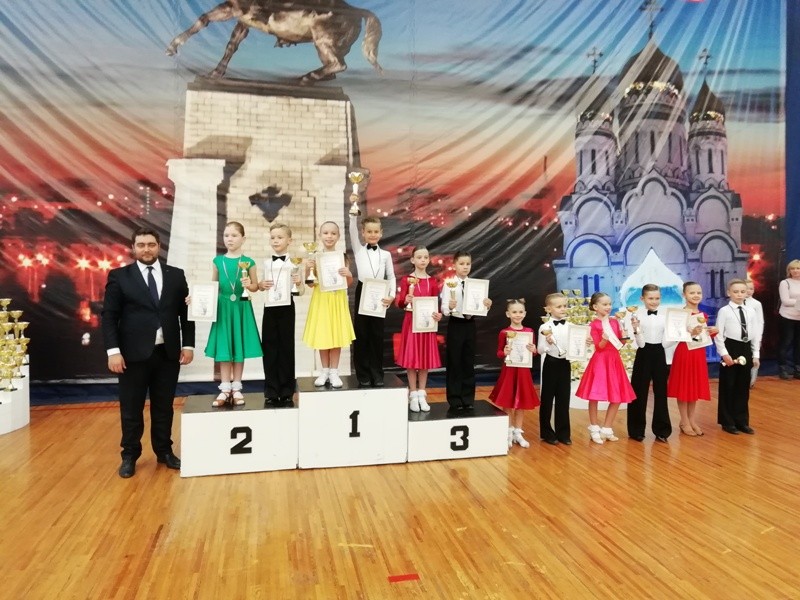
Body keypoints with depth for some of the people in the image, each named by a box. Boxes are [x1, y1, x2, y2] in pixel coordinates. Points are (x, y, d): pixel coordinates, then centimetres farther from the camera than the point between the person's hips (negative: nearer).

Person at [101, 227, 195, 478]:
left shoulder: (176, 275, 6)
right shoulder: (119, 276, 0)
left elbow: (186, 312, 8)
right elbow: (108, 316, -3)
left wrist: (188, 344, 1)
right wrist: (113, 350, -12)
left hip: (168, 353, 2)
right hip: (133, 354, -2)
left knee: (164, 406, 13)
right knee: (131, 409, 9)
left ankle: (164, 451, 28)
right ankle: (130, 455, 25)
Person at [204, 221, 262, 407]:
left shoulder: (248, 262, -1)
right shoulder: (218, 261, 3)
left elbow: (255, 285, 6)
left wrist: (249, 285, -16)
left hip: (241, 308, -1)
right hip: (223, 307, 1)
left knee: (239, 349, 6)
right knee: (223, 350, 3)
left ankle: (236, 388, 16)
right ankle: (225, 389, 11)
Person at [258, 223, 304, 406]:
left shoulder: (293, 263, -1)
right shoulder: (266, 263, 8)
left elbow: (302, 291, -3)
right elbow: (261, 286, 17)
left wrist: (299, 282, -23)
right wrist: (261, 285, -4)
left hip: (286, 308, -3)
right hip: (270, 308, 3)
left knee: (286, 347, 2)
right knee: (269, 348, 3)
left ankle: (286, 391, 11)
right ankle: (271, 392, 11)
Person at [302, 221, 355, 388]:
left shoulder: (342, 257, -1)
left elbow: (349, 283, 4)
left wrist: (349, 274, -16)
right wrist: (309, 268, -15)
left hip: (337, 300, 0)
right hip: (321, 300, 0)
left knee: (337, 336, 5)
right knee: (322, 336, 8)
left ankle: (334, 372, 16)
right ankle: (325, 371, 21)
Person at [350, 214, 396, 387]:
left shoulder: (386, 254, 7)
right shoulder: (358, 250, 5)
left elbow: (391, 277, 10)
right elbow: (352, 230, -8)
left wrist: (392, 295, -5)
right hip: (362, 294, -1)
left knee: (377, 336, 6)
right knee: (361, 335, 3)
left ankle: (377, 375, 14)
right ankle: (363, 375, 11)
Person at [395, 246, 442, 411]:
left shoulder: (433, 282, 6)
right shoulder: (406, 280, -3)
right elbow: (400, 303, -9)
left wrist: (438, 315, -12)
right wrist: (406, 300, -31)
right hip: (411, 322, -3)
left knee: (425, 359, 7)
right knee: (411, 359, 0)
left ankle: (422, 395, 17)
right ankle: (413, 395, 11)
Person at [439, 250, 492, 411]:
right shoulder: (449, 284, -7)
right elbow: (444, 309, -14)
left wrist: (487, 305, -16)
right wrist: (450, 307, -34)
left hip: (470, 324, 4)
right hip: (455, 325, -3)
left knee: (469, 362, 10)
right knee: (454, 362, 3)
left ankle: (468, 398, 21)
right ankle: (455, 399, 15)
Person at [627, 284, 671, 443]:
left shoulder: (665, 316, 2)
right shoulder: (638, 316, -7)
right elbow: (640, 344, -11)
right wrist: (636, 329, -26)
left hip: (660, 354, 3)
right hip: (644, 355, -3)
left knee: (661, 392, 8)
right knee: (639, 393, 3)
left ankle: (661, 430, 20)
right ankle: (637, 430, 15)